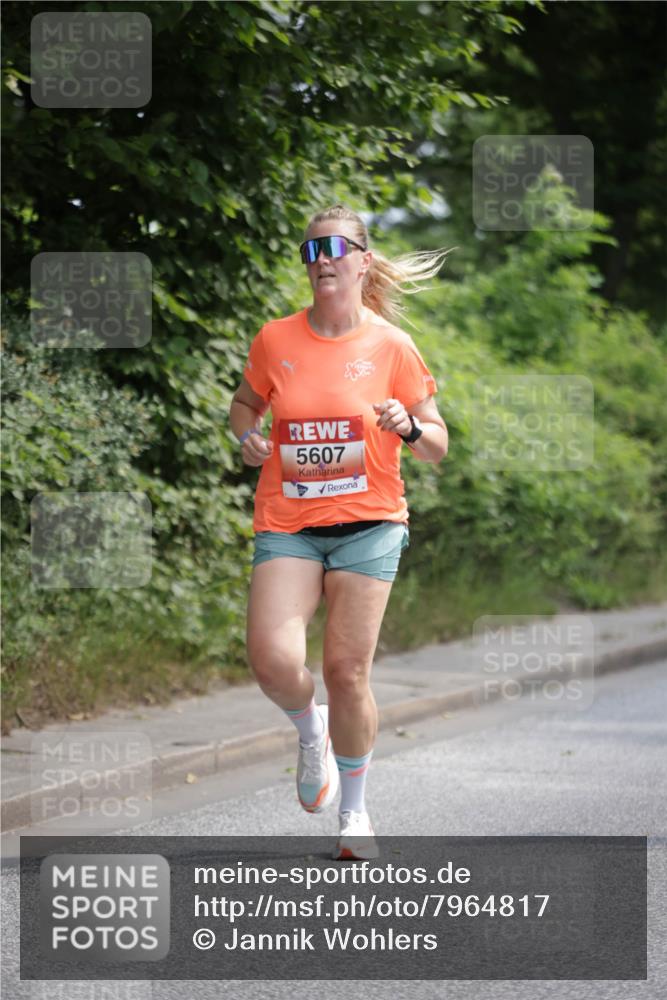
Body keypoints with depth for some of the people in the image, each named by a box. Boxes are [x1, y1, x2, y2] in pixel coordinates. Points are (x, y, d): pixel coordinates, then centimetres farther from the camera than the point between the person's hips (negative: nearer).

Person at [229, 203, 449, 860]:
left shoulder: (391, 346, -1)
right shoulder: (275, 340, 2)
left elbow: (437, 447, 4)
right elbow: (245, 403, 22)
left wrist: (408, 427, -18)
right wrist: (248, 437, 0)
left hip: (367, 522, -1)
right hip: (287, 525, 1)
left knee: (347, 672, -3)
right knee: (273, 661, -18)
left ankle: (353, 812, 18)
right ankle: (309, 732, 19)